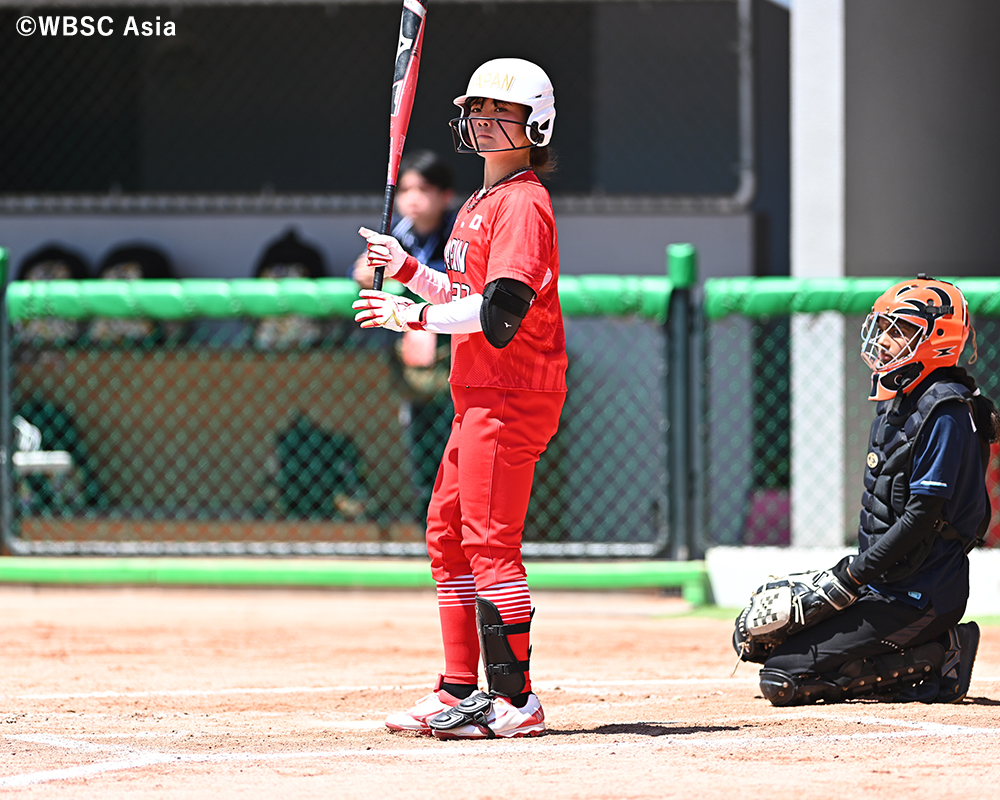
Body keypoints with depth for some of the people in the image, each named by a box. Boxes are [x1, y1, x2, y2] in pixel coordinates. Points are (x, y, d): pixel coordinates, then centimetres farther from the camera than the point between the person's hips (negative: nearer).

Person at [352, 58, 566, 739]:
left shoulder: (522, 202, -13)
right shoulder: (483, 205, 18)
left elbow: (501, 310, -23)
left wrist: (416, 316, -16)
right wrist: (408, 270, 16)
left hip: (513, 394, -11)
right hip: (481, 394, 11)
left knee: (489, 541, -12)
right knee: (448, 532, 14)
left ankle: (514, 700, -11)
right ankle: (460, 692, 19)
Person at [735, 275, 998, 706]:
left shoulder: (945, 412, -18)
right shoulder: (894, 402, 14)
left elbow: (923, 517, -22)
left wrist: (849, 578, -20)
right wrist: (850, 572, 12)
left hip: (918, 597, -10)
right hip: (885, 586, 10)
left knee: (783, 678, -15)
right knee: (753, 637, 13)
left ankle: (937, 662, -7)